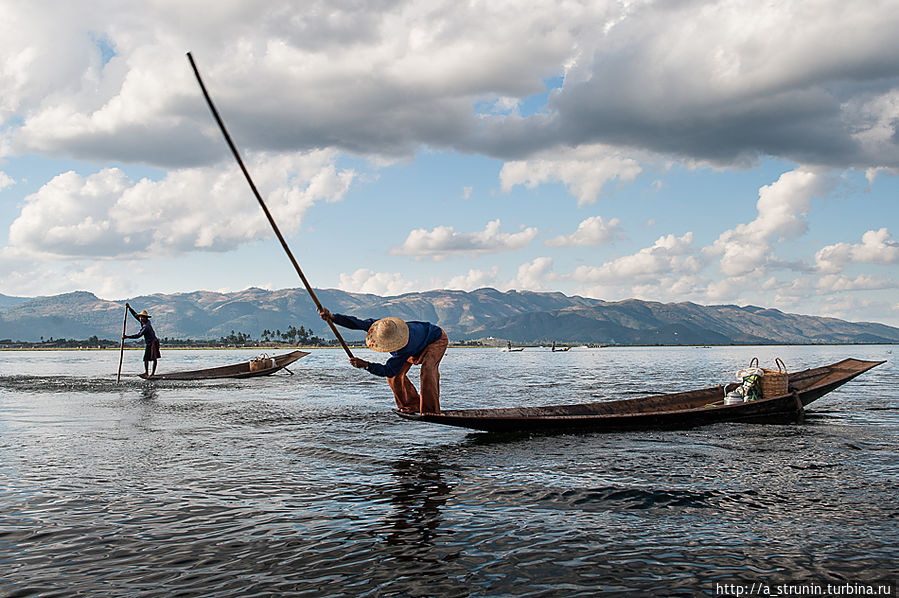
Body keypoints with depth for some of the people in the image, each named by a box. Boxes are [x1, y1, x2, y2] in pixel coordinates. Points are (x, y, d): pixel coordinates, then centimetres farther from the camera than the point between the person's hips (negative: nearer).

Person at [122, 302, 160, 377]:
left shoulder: (146, 327, -23)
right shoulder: (143, 322, 5)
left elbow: (138, 335, -28)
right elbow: (135, 315, 14)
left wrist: (127, 336, -28)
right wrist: (129, 308, 8)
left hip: (153, 343, -10)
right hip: (149, 344, 10)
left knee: (154, 359, -6)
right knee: (146, 358, 3)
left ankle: (153, 373, -5)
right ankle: (146, 372, 1)